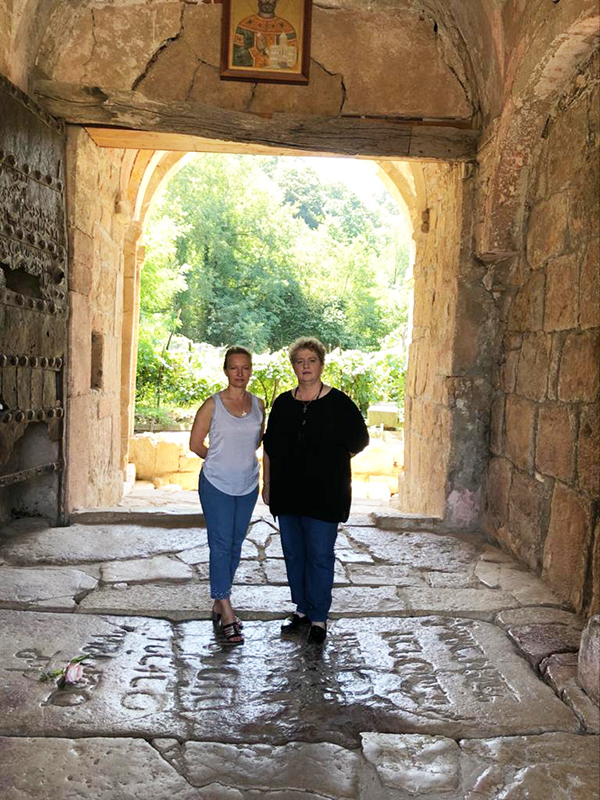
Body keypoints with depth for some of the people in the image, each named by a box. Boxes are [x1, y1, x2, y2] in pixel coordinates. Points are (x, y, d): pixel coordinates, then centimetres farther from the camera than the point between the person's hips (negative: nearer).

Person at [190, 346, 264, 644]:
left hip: (247, 485, 5)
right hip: (217, 485, -5)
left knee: (235, 545, 11)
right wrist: (221, 461, 8)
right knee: (221, 545, -5)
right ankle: (227, 611, 1)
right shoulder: (213, 405, -8)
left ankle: (218, 603, 26)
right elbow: (195, 444, -1)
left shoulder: (258, 404, 4)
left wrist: (240, 459, 10)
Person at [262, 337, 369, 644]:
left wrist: (328, 459, 7)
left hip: (324, 494, -5)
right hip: (287, 493, 5)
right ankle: (302, 611, 27)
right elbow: (269, 447, 13)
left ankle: (318, 618, 12)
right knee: (293, 554, 12)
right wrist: (267, 484, 11)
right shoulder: (283, 403, 8)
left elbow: (358, 441, 4)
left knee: (320, 556, -1)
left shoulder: (338, 403, -5)